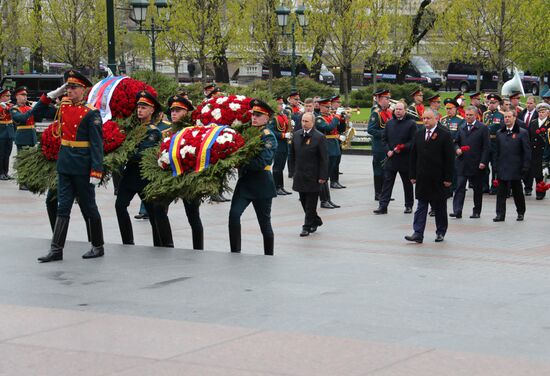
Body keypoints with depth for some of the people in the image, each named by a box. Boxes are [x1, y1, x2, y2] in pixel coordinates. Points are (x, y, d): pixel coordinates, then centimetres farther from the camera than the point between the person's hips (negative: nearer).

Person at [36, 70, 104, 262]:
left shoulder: (91, 113, -11)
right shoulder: (64, 107, 8)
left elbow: (97, 144, -15)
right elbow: (38, 111, 21)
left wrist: (96, 171, -20)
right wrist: (51, 95, 7)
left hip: (82, 167, -6)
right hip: (64, 165, 6)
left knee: (88, 207, 5)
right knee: (63, 207, 4)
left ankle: (98, 247, 17)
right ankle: (56, 250, 3)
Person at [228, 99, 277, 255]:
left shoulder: (269, 137, -10)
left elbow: (261, 163, -21)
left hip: (262, 185, -5)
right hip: (245, 181, 5)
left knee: (264, 222, 6)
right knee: (234, 214, -14)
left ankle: (269, 257, 19)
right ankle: (235, 252, -10)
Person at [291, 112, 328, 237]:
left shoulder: (319, 137, -11)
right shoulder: (297, 135, 6)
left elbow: (324, 159, -10)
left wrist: (323, 176, -14)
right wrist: (294, 169, 15)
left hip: (313, 176, -6)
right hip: (300, 174, 6)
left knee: (311, 203, -1)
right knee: (304, 201, 12)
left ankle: (307, 226, 6)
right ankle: (316, 221, 29)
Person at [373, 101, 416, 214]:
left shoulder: (411, 123, -4)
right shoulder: (389, 123, 10)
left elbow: (413, 141, -8)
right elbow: (384, 139, 12)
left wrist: (402, 148, -19)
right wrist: (388, 150, -4)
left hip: (405, 159, -3)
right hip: (391, 158, 3)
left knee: (407, 184, 9)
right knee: (387, 182, -2)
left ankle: (409, 205, 21)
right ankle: (383, 206, -3)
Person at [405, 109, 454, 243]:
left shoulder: (444, 135, -7)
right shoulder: (419, 134, 8)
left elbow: (450, 158, -8)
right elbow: (413, 156, 11)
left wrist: (448, 178, -11)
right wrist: (413, 175, 6)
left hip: (438, 179, -3)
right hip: (422, 178, 3)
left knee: (440, 207, 9)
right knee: (421, 207, 0)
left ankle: (441, 232, 21)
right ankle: (418, 233, -3)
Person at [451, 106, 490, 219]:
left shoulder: (482, 128, -2)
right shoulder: (462, 128, 12)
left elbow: (486, 147, -5)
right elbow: (456, 142, 21)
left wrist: (483, 162, -12)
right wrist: (457, 149, -2)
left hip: (476, 165, -3)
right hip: (462, 164, 3)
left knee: (477, 188, 6)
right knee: (459, 187, -6)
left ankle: (476, 211, 16)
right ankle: (457, 211, -10)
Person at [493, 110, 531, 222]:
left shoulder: (522, 133, -2)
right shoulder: (499, 133, 11)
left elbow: (527, 151, -3)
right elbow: (497, 151, 14)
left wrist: (526, 166, -10)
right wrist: (496, 166, 8)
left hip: (515, 168, -3)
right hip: (502, 168, 3)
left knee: (517, 191, 7)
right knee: (501, 192, -1)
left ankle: (521, 212, 22)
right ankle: (500, 214, 0)